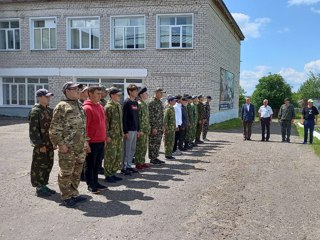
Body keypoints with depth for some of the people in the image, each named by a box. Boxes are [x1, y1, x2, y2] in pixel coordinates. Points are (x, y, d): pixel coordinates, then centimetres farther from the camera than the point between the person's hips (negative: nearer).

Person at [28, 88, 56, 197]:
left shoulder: (49, 110, 12)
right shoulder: (35, 111, -12)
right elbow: (33, 130, -17)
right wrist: (40, 145, -19)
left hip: (49, 144, 8)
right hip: (41, 145, -8)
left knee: (48, 165, 14)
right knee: (40, 166, 1)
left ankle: (43, 185, 27)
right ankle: (39, 188, 12)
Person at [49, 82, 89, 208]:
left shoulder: (79, 106, 16)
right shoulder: (62, 106, -9)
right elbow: (55, 128, -13)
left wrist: (85, 141, 18)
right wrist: (60, 144, -17)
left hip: (80, 147, 8)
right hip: (67, 147, -8)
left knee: (77, 172, 15)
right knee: (66, 173, 1)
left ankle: (74, 194, 28)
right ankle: (66, 197, 13)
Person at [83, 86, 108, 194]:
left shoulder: (100, 107, 12)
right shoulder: (87, 108, -14)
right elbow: (84, 127, -16)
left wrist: (105, 138, 18)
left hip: (101, 141, 8)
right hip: (92, 142, -8)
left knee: (98, 164, 16)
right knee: (90, 164, 5)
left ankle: (95, 183, 28)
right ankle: (90, 185, 15)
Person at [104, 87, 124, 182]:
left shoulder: (118, 105, 14)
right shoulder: (108, 107, -13)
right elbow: (106, 122, -16)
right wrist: (107, 135, -18)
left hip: (119, 135, 9)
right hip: (111, 136, -8)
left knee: (118, 155, 12)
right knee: (110, 156, -2)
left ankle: (113, 173, 23)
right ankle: (108, 175, 9)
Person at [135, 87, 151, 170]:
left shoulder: (145, 104, 15)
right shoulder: (139, 104, -14)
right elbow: (137, 118, -18)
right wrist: (140, 130, -20)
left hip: (146, 130, 9)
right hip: (141, 130, -9)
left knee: (144, 147, 14)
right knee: (139, 147, -3)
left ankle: (142, 162, 22)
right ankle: (138, 163, 4)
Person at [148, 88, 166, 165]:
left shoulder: (160, 102, 15)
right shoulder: (152, 102, -13)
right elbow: (151, 116, -17)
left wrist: (162, 126, 18)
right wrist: (153, 127, -19)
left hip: (160, 127, 9)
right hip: (154, 127, -9)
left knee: (158, 143, 12)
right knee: (153, 143, -2)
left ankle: (155, 157, 20)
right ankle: (152, 159, 5)